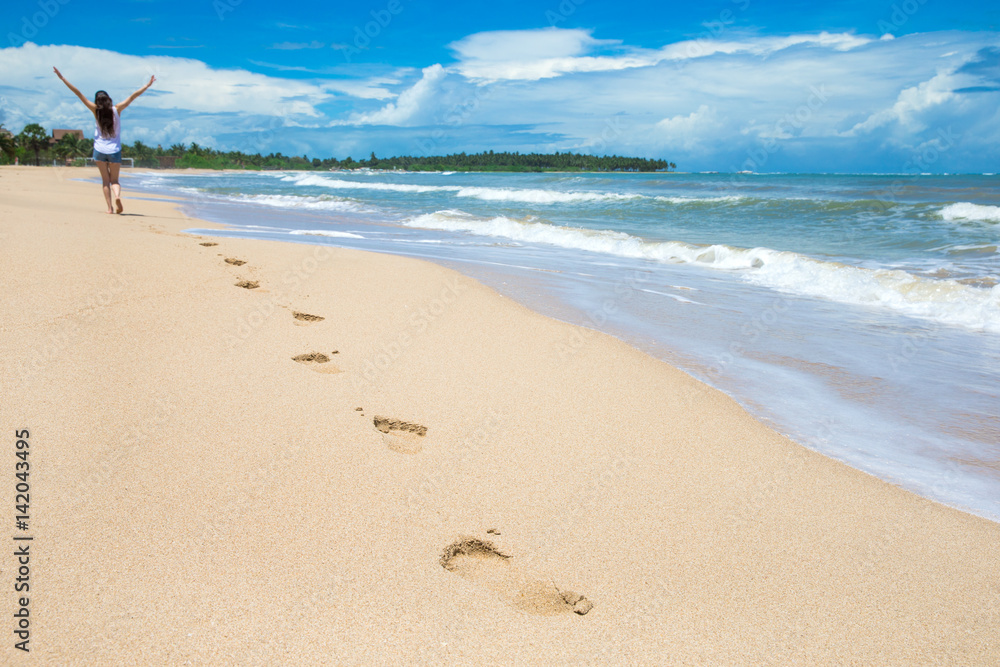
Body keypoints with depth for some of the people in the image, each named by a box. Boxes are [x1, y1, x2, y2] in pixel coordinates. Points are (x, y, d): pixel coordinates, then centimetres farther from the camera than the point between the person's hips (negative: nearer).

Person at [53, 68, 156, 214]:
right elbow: (133, 96, -3)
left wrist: (62, 78, 2)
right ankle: (117, 196, -22)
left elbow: (79, 94, -3)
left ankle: (110, 207, -2)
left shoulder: (96, 110, -5)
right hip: (114, 150, 0)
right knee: (114, 180, 9)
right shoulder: (117, 109, -5)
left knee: (105, 180, 8)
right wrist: (148, 85, 1)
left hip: (99, 150, 0)